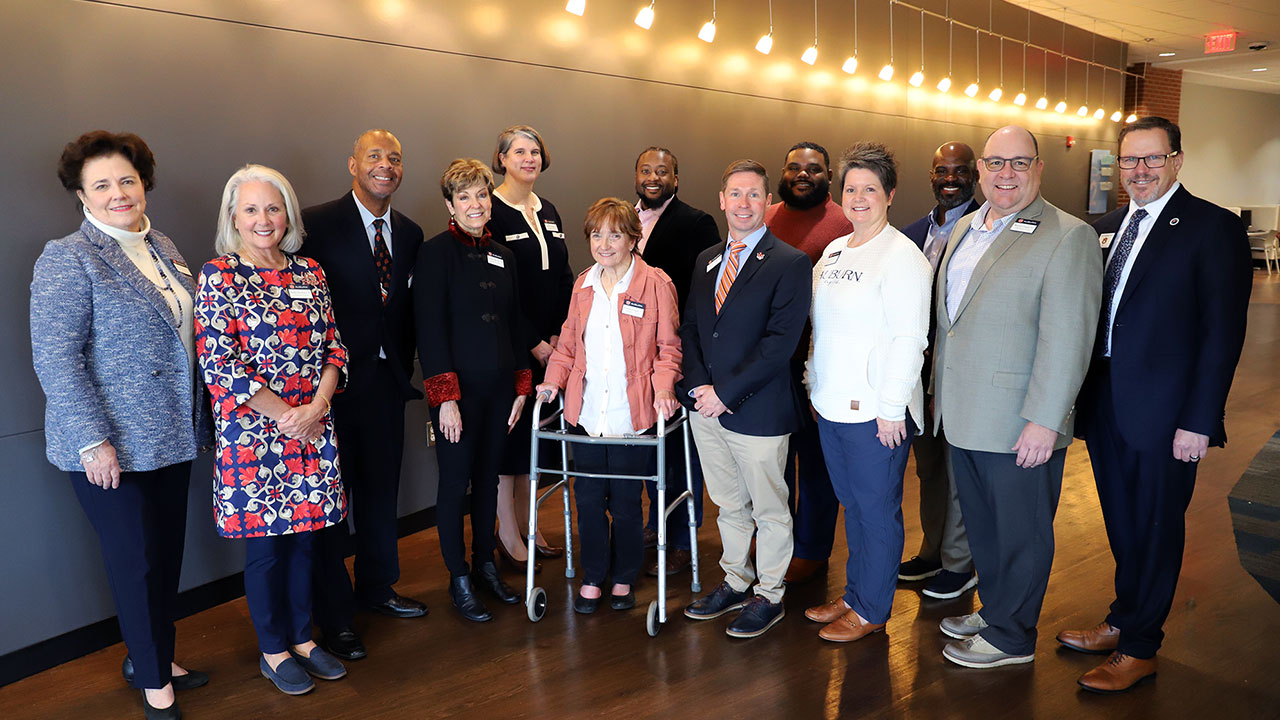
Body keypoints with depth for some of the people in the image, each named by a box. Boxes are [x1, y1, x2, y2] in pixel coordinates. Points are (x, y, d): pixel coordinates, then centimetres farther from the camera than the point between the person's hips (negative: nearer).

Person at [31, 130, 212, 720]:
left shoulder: (162, 248, 11)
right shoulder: (67, 260, -11)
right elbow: (55, 359, -16)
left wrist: (197, 422, 16)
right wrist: (93, 440, -20)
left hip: (171, 437, 7)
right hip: (110, 447, -6)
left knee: (168, 553, 15)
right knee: (136, 560, 4)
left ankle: (153, 658, 35)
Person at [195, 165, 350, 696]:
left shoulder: (309, 272, 7)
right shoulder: (219, 275, -7)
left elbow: (333, 346, 7)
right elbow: (217, 363, -12)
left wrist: (316, 407, -8)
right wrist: (284, 414, -12)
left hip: (311, 428, 4)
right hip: (252, 430, -4)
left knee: (302, 535, 14)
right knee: (265, 546, 7)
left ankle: (302, 637, 31)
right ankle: (274, 651, 25)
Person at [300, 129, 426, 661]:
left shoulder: (409, 233, 10)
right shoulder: (317, 223, -9)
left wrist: (405, 367, 7)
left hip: (387, 378, 6)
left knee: (381, 488, 17)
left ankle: (377, 586, 36)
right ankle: (334, 614, 18)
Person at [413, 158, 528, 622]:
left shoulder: (502, 256, 10)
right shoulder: (435, 253, -8)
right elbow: (429, 329, -12)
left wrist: (521, 386, 11)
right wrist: (445, 397, -16)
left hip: (499, 388, 6)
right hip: (457, 389, -5)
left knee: (488, 478, 15)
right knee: (455, 483, 4)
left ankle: (485, 564, 30)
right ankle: (459, 579, 18)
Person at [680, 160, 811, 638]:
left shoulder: (790, 264, -10)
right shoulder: (707, 260, 11)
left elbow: (780, 342, -17)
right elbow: (690, 328, 11)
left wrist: (726, 392, -18)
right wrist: (698, 385, -5)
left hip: (758, 410, -6)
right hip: (707, 404, 6)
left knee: (769, 509, 9)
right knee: (728, 504, 19)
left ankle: (769, 595, 26)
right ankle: (735, 583, 35)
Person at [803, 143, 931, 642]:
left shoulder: (902, 257, -11)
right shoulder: (833, 251, 14)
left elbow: (909, 338, -16)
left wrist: (892, 409, -18)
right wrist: (815, 383, 16)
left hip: (877, 412, -8)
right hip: (832, 406, 8)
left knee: (877, 510, 4)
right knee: (852, 505, 17)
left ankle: (871, 610, 18)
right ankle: (853, 595, 31)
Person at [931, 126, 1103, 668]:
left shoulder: (1069, 237, -11)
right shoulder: (963, 230, 13)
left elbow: (1066, 339, -17)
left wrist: (1044, 421, -20)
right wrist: (941, 394, 17)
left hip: (1020, 426, -7)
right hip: (963, 416, 7)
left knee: (1020, 534, 9)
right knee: (981, 527, 19)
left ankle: (1010, 637, 25)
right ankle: (993, 610, 38)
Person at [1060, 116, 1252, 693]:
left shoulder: (1213, 227, -8)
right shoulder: (1104, 228, 10)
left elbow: (1223, 331, -12)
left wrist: (1200, 421, -15)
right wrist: (1081, 396, 5)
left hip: (1164, 414, -5)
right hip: (1104, 406, 5)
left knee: (1155, 530, 9)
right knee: (1122, 526, 18)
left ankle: (1139, 649, 23)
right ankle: (1123, 620, 36)